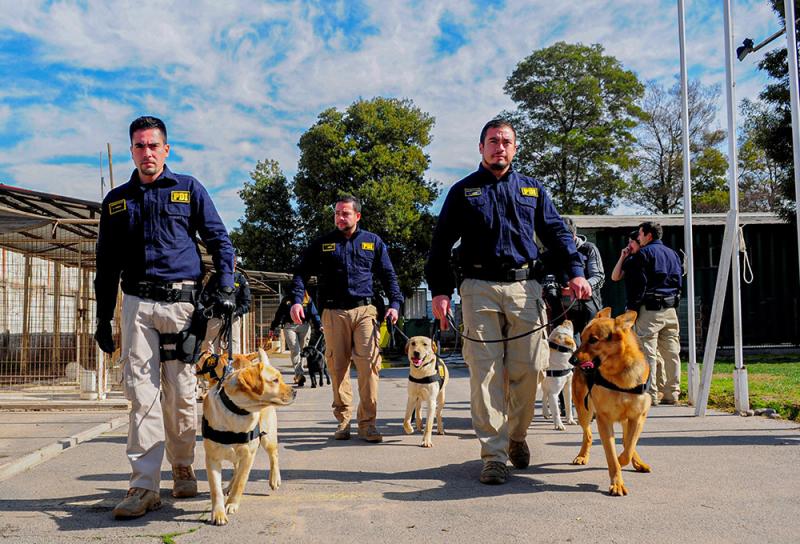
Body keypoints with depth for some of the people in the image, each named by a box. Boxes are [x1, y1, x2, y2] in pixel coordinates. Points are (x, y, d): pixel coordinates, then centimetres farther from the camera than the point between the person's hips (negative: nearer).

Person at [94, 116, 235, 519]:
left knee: (181, 392, 3)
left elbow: (219, 241, 7)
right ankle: (145, 486, -4)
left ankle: (182, 467, 23)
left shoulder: (189, 189, 9)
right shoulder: (116, 200, 15)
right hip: (137, 303, 2)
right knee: (142, 392, -5)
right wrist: (103, 318, 12)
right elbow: (107, 264, 17)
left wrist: (225, 289, -6)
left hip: (183, 301, -1)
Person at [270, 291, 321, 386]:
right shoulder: (287, 299, 14)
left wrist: (319, 325, -7)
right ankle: (299, 375, -22)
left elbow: (314, 314, 8)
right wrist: (273, 327, 17)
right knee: (295, 350, -15)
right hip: (289, 326, -1)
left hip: (304, 326, 1)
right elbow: (279, 314, 17)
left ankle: (297, 376, 12)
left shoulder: (308, 300, 14)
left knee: (301, 350, 1)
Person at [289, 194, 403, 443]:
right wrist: (296, 300, -7)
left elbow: (388, 275, 15)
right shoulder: (322, 243, 11)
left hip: (364, 310, 0)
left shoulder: (373, 242, 13)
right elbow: (301, 272, 9)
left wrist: (394, 303, 1)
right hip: (333, 313, 1)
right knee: (338, 367, 2)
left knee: (369, 364, -10)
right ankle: (343, 420, 13)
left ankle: (368, 423, -4)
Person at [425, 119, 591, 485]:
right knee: (485, 372, -5)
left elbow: (557, 232, 14)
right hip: (479, 288, -2)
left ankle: (517, 436, 23)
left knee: (527, 369, 1)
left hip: (524, 287, 2)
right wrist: (440, 290, -3)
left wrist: (575, 271, -2)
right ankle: (494, 454, -1)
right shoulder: (464, 191, 12)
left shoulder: (532, 189, 18)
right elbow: (441, 244, 8)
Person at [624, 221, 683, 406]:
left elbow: (638, 284, -11)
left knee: (648, 352, -5)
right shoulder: (673, 253, 17)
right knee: (672, 352, 8)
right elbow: (679, 281, 20)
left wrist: (632, 308, -8)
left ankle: (650, 394, -7)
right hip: (670, 309, 7)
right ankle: (672, 392, 12)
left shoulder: (644, 253, -5)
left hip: (649, 309, -7)